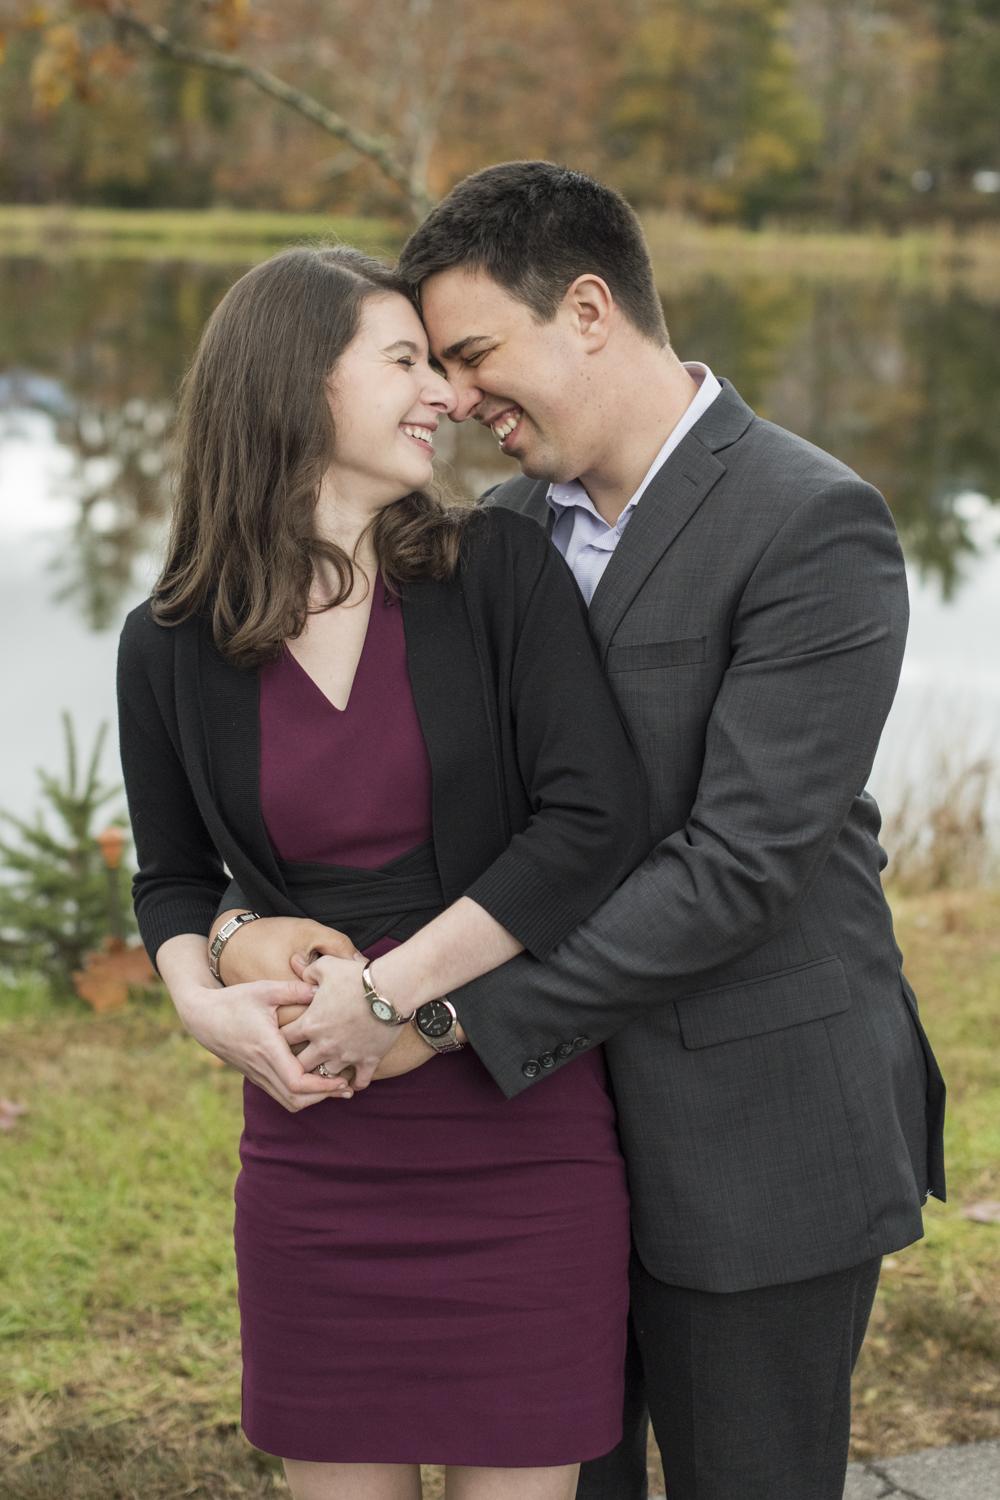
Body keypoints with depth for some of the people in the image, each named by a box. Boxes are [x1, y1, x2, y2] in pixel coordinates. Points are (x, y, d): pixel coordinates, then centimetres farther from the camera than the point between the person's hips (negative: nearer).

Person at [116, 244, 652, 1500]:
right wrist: (202, 1001, -6)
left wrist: (389, 996, -14)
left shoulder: (500, 572, -5)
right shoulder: (171, 648, 1)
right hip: (313, 1148, 2)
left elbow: (596, 821, -13)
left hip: (522, 1133, -1)